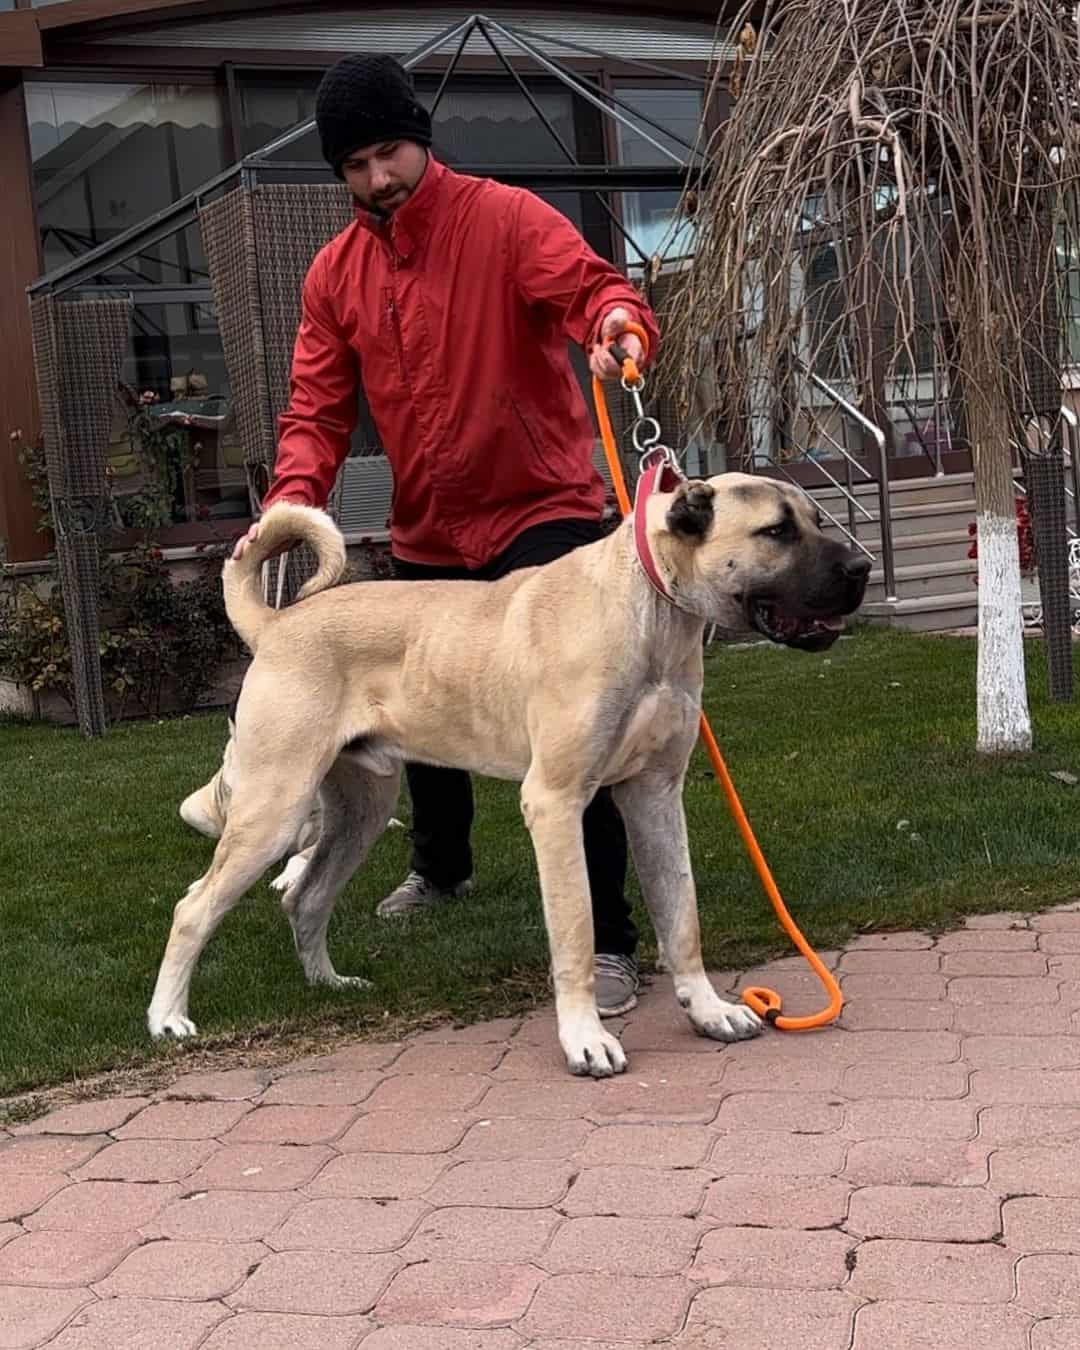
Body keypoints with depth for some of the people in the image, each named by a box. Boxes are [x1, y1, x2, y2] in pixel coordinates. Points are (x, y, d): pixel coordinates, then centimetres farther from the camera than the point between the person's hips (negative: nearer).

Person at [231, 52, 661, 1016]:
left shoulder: (504, 219, -11)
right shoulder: (335, 274, 4)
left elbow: (591, 286, -25)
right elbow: (319, 406, 1)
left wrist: (617, 317, -50)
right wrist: (295, 496, -18)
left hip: (542, 512, -6)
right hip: (427, 534, 6)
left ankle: (607, 941, -8)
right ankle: (441, 866, 49)